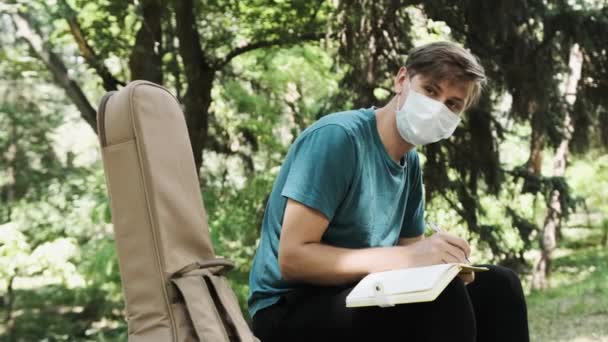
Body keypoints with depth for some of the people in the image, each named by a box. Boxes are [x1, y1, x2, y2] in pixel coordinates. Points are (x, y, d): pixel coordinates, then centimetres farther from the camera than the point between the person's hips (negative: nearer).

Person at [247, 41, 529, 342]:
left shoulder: (410, 162, 9)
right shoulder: (337, 136, -17)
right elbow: (293, 258, -23)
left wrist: (443, 264, -14)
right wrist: (406, 258, -30)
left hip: (357, 299, 8)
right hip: (290, 310, -8)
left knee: (497, 285, -1)